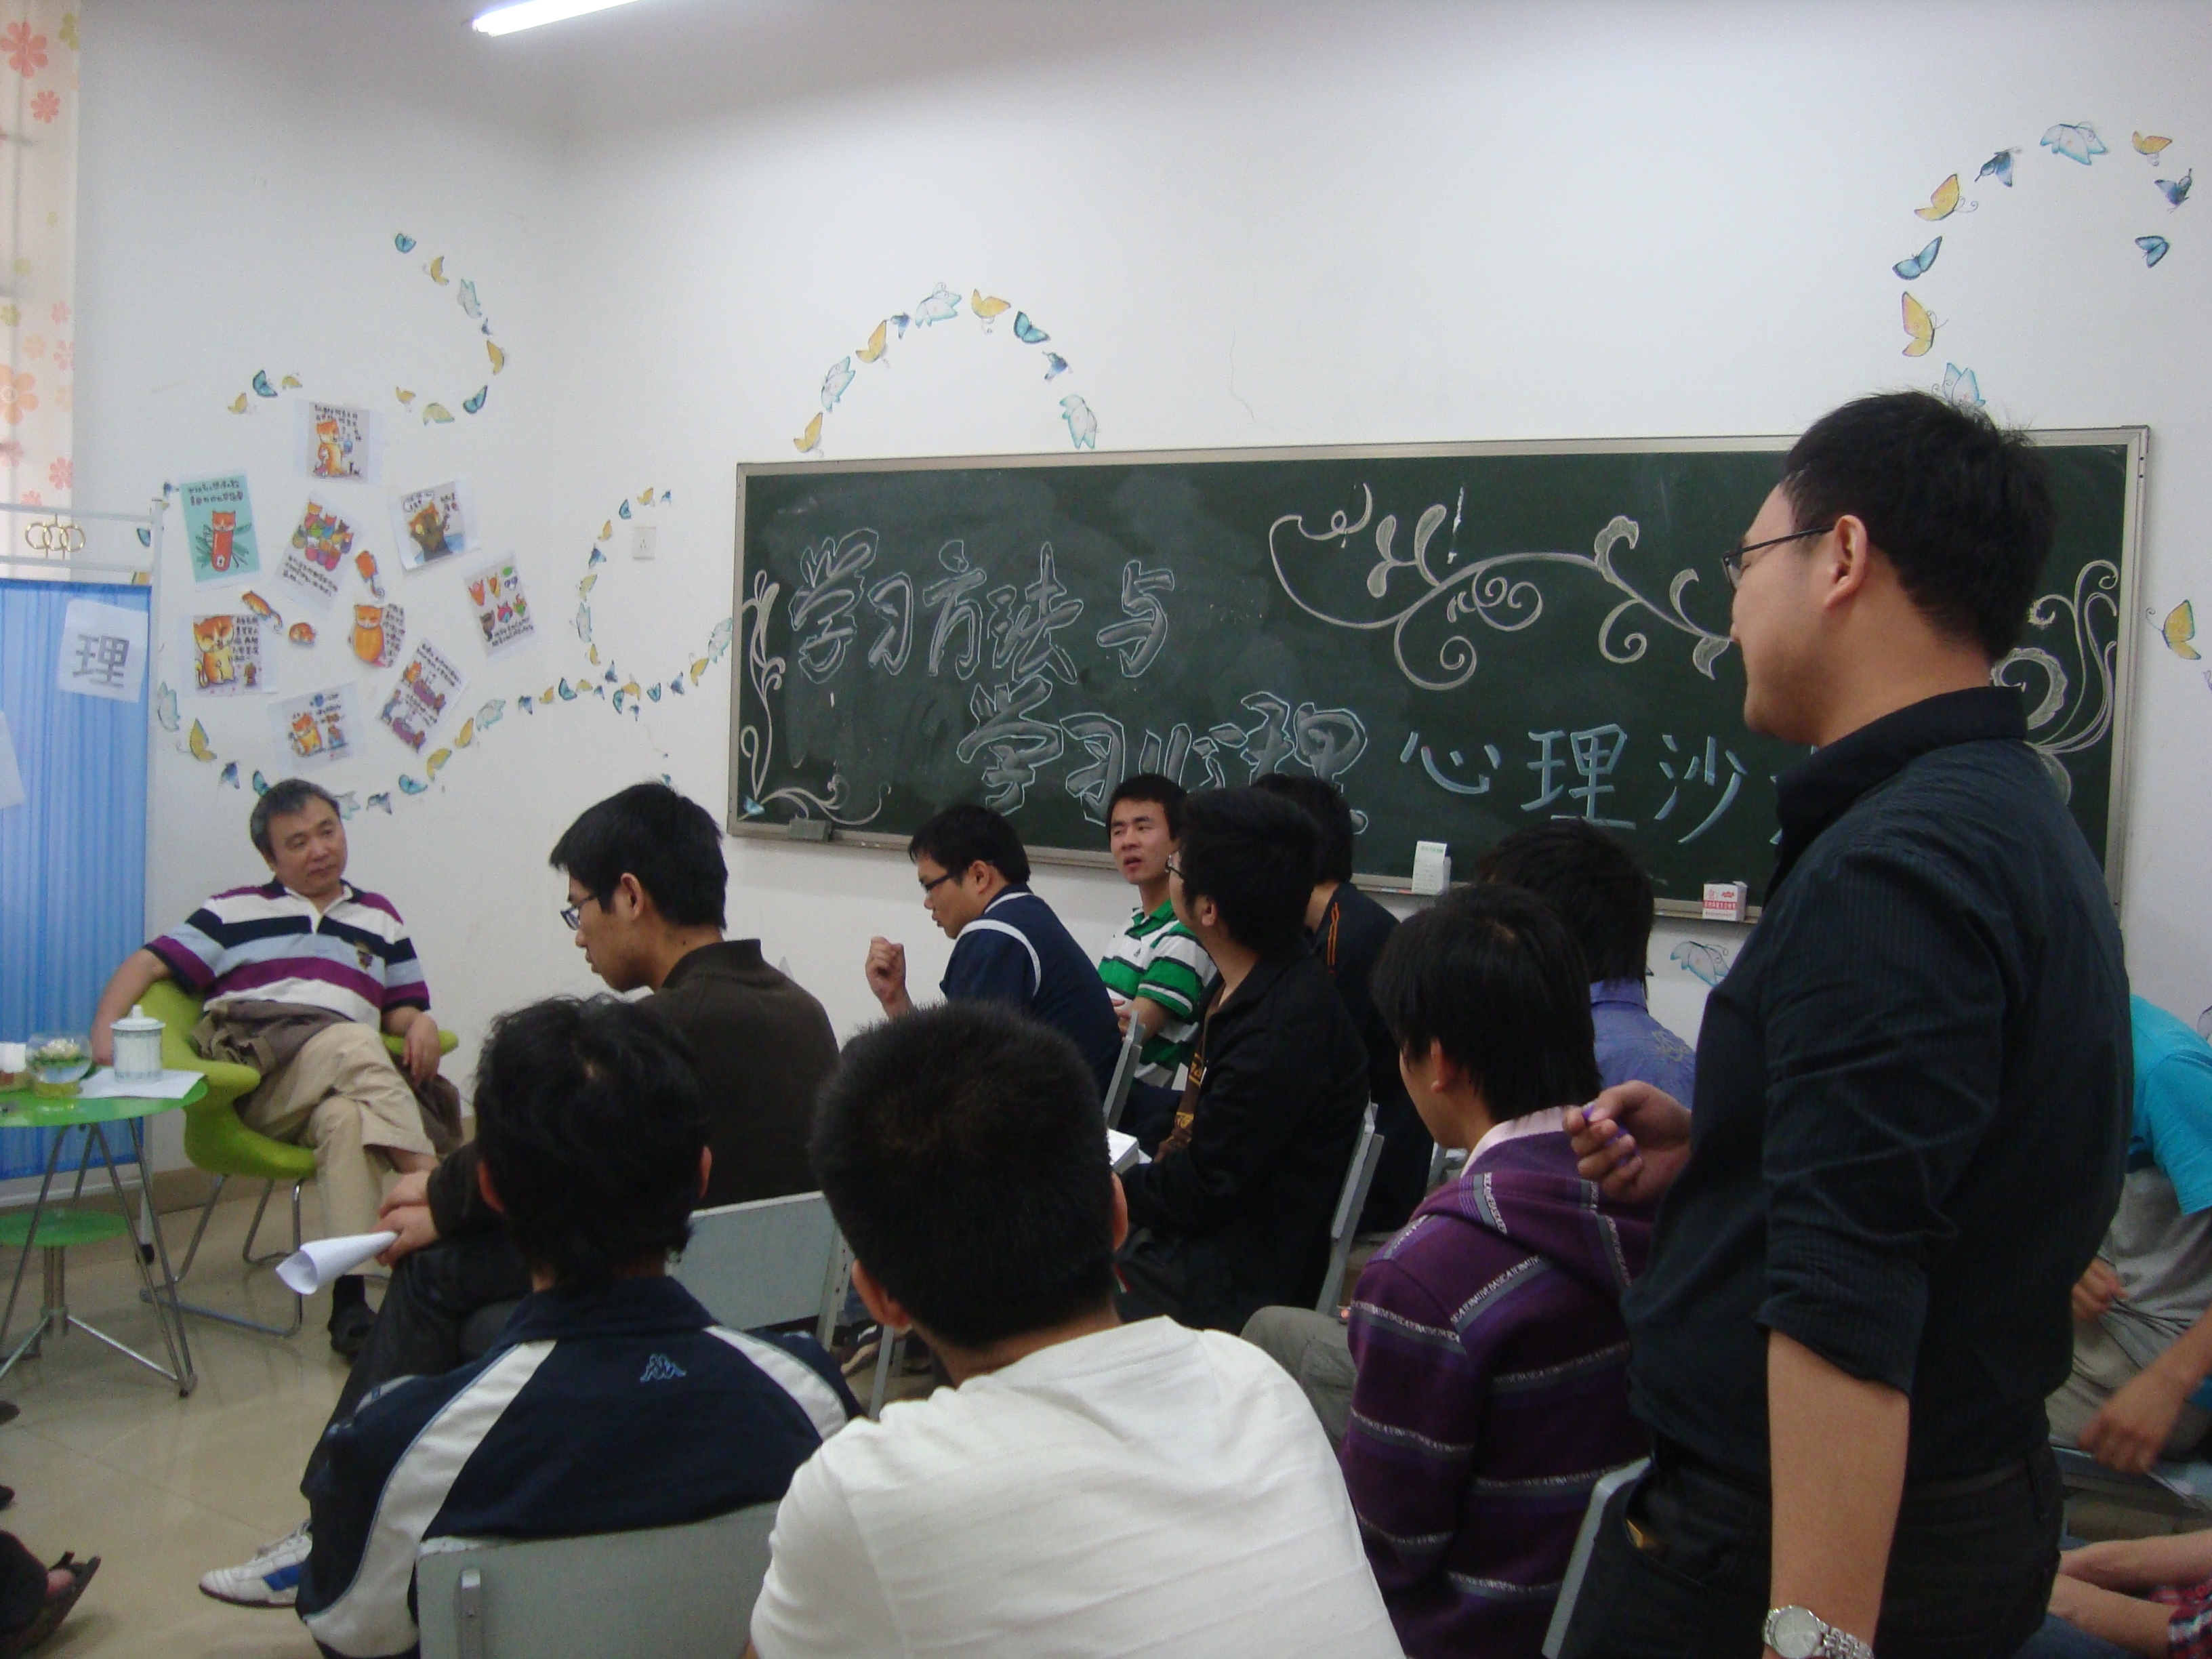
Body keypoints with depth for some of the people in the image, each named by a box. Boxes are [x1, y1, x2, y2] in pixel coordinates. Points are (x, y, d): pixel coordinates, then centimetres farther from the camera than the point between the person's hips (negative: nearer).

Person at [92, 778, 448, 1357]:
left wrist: (420, 1026, -3)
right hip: (251, 1075, -1)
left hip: (345, 1086, 2)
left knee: (346, 1118, -37)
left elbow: (404, 1008, 22)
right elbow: (149, 963, 13)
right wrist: (106, 1026, -6)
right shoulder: (236, 912, 22)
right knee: (354, 1046, -34)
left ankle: (350, 1297, -45)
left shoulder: (381, 920, 27)